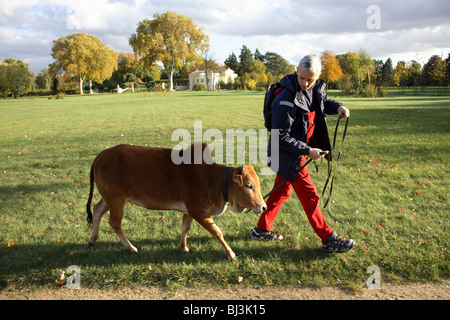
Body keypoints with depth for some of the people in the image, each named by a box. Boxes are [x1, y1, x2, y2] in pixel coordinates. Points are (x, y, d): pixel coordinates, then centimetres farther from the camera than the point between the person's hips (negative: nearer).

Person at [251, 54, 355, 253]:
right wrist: (308, 151, -22)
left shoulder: (316, 88, -1)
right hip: (288, 155, -8)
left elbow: (322, 102, 22)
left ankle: (262, 229, 35)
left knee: (281, 192, 19)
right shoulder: (287, 101, -27)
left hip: (300, 150, 9)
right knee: (309, 197, 2)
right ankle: (329, 240, 16)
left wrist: (336, 106, 0)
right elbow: (281, 138, -24)